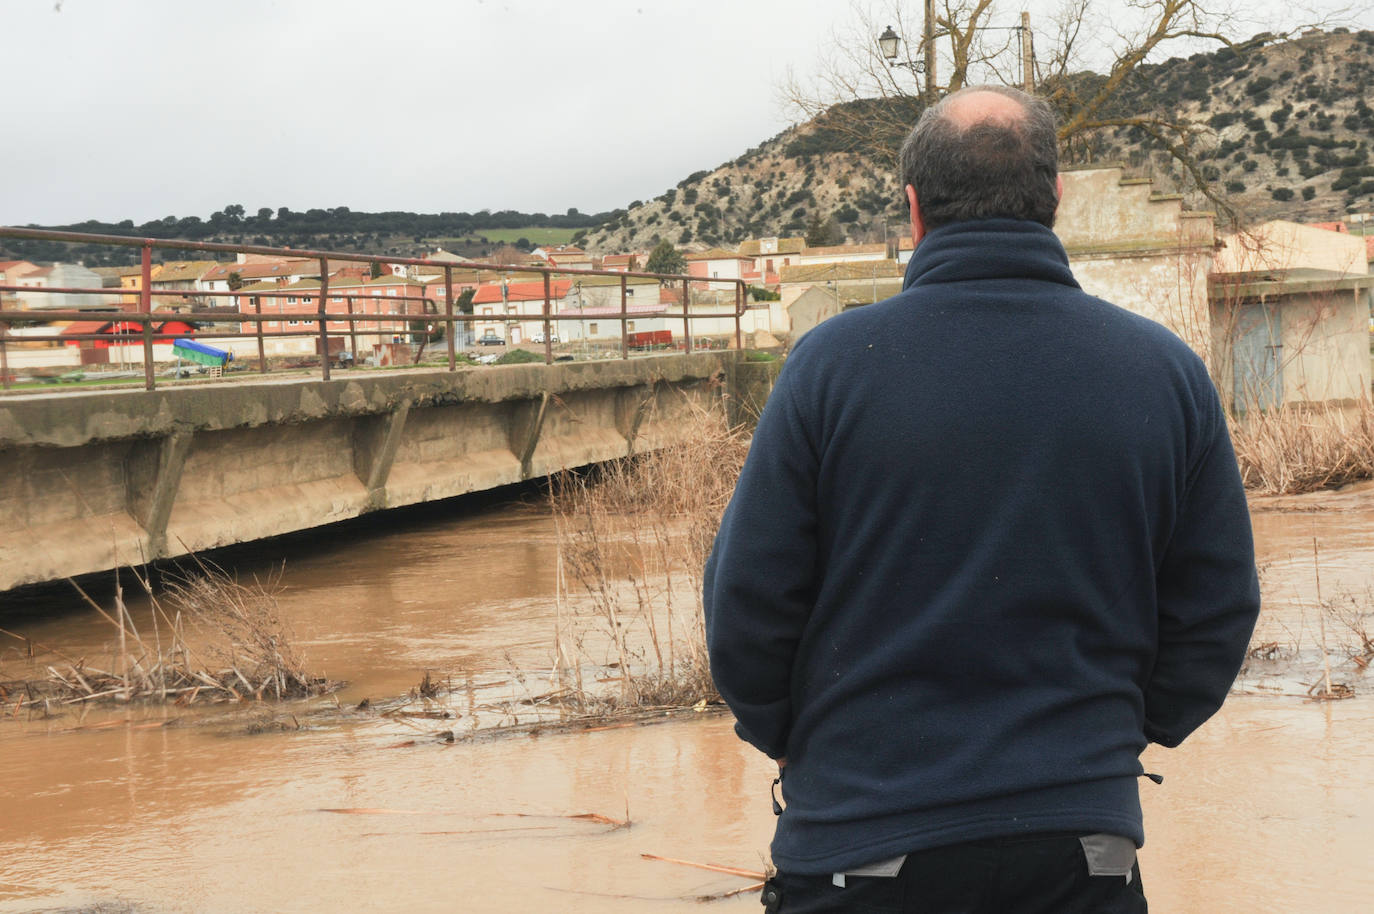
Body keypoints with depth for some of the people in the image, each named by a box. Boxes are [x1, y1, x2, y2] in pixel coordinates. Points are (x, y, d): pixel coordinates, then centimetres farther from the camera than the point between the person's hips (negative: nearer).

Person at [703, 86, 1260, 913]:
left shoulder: (833, 363, -8)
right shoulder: (1166, 370, -1)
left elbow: (746, 605, -5)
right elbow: (1217, 617, 3)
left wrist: (791, 739, 12)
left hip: (861, 833, -2)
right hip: (1085, 844, 2)